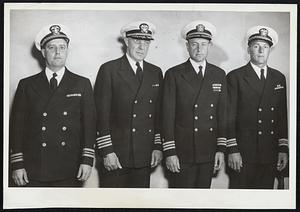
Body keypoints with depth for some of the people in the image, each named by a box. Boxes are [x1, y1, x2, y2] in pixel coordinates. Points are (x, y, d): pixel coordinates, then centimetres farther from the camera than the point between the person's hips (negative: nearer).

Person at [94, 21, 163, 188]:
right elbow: (101, 114, -6)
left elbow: (158, 114, 13)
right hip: (115, 155, -4)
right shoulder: (109, 70, -2)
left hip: (144, 157, 4)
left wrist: (158, 147, 6)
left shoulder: (156, 73, 12)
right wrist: (107, 152, -11)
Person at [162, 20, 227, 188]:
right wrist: (170, 152, -9)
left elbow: (222, 114, 9)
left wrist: (221, 149, 3)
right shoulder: (174, 74, -2)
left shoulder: (219, 75, 9)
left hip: (209, 154, 3)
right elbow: (168, 116, -5)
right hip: (181, 153, -3)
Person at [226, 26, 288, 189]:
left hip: (270, 155, 4)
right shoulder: (235, 77, -1)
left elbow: (282, 117, 12)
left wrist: (283, 149, 6)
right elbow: (229, 117, -5)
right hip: (242, 153, -4)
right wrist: (232, 150, -11)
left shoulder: (279, 78, 12)